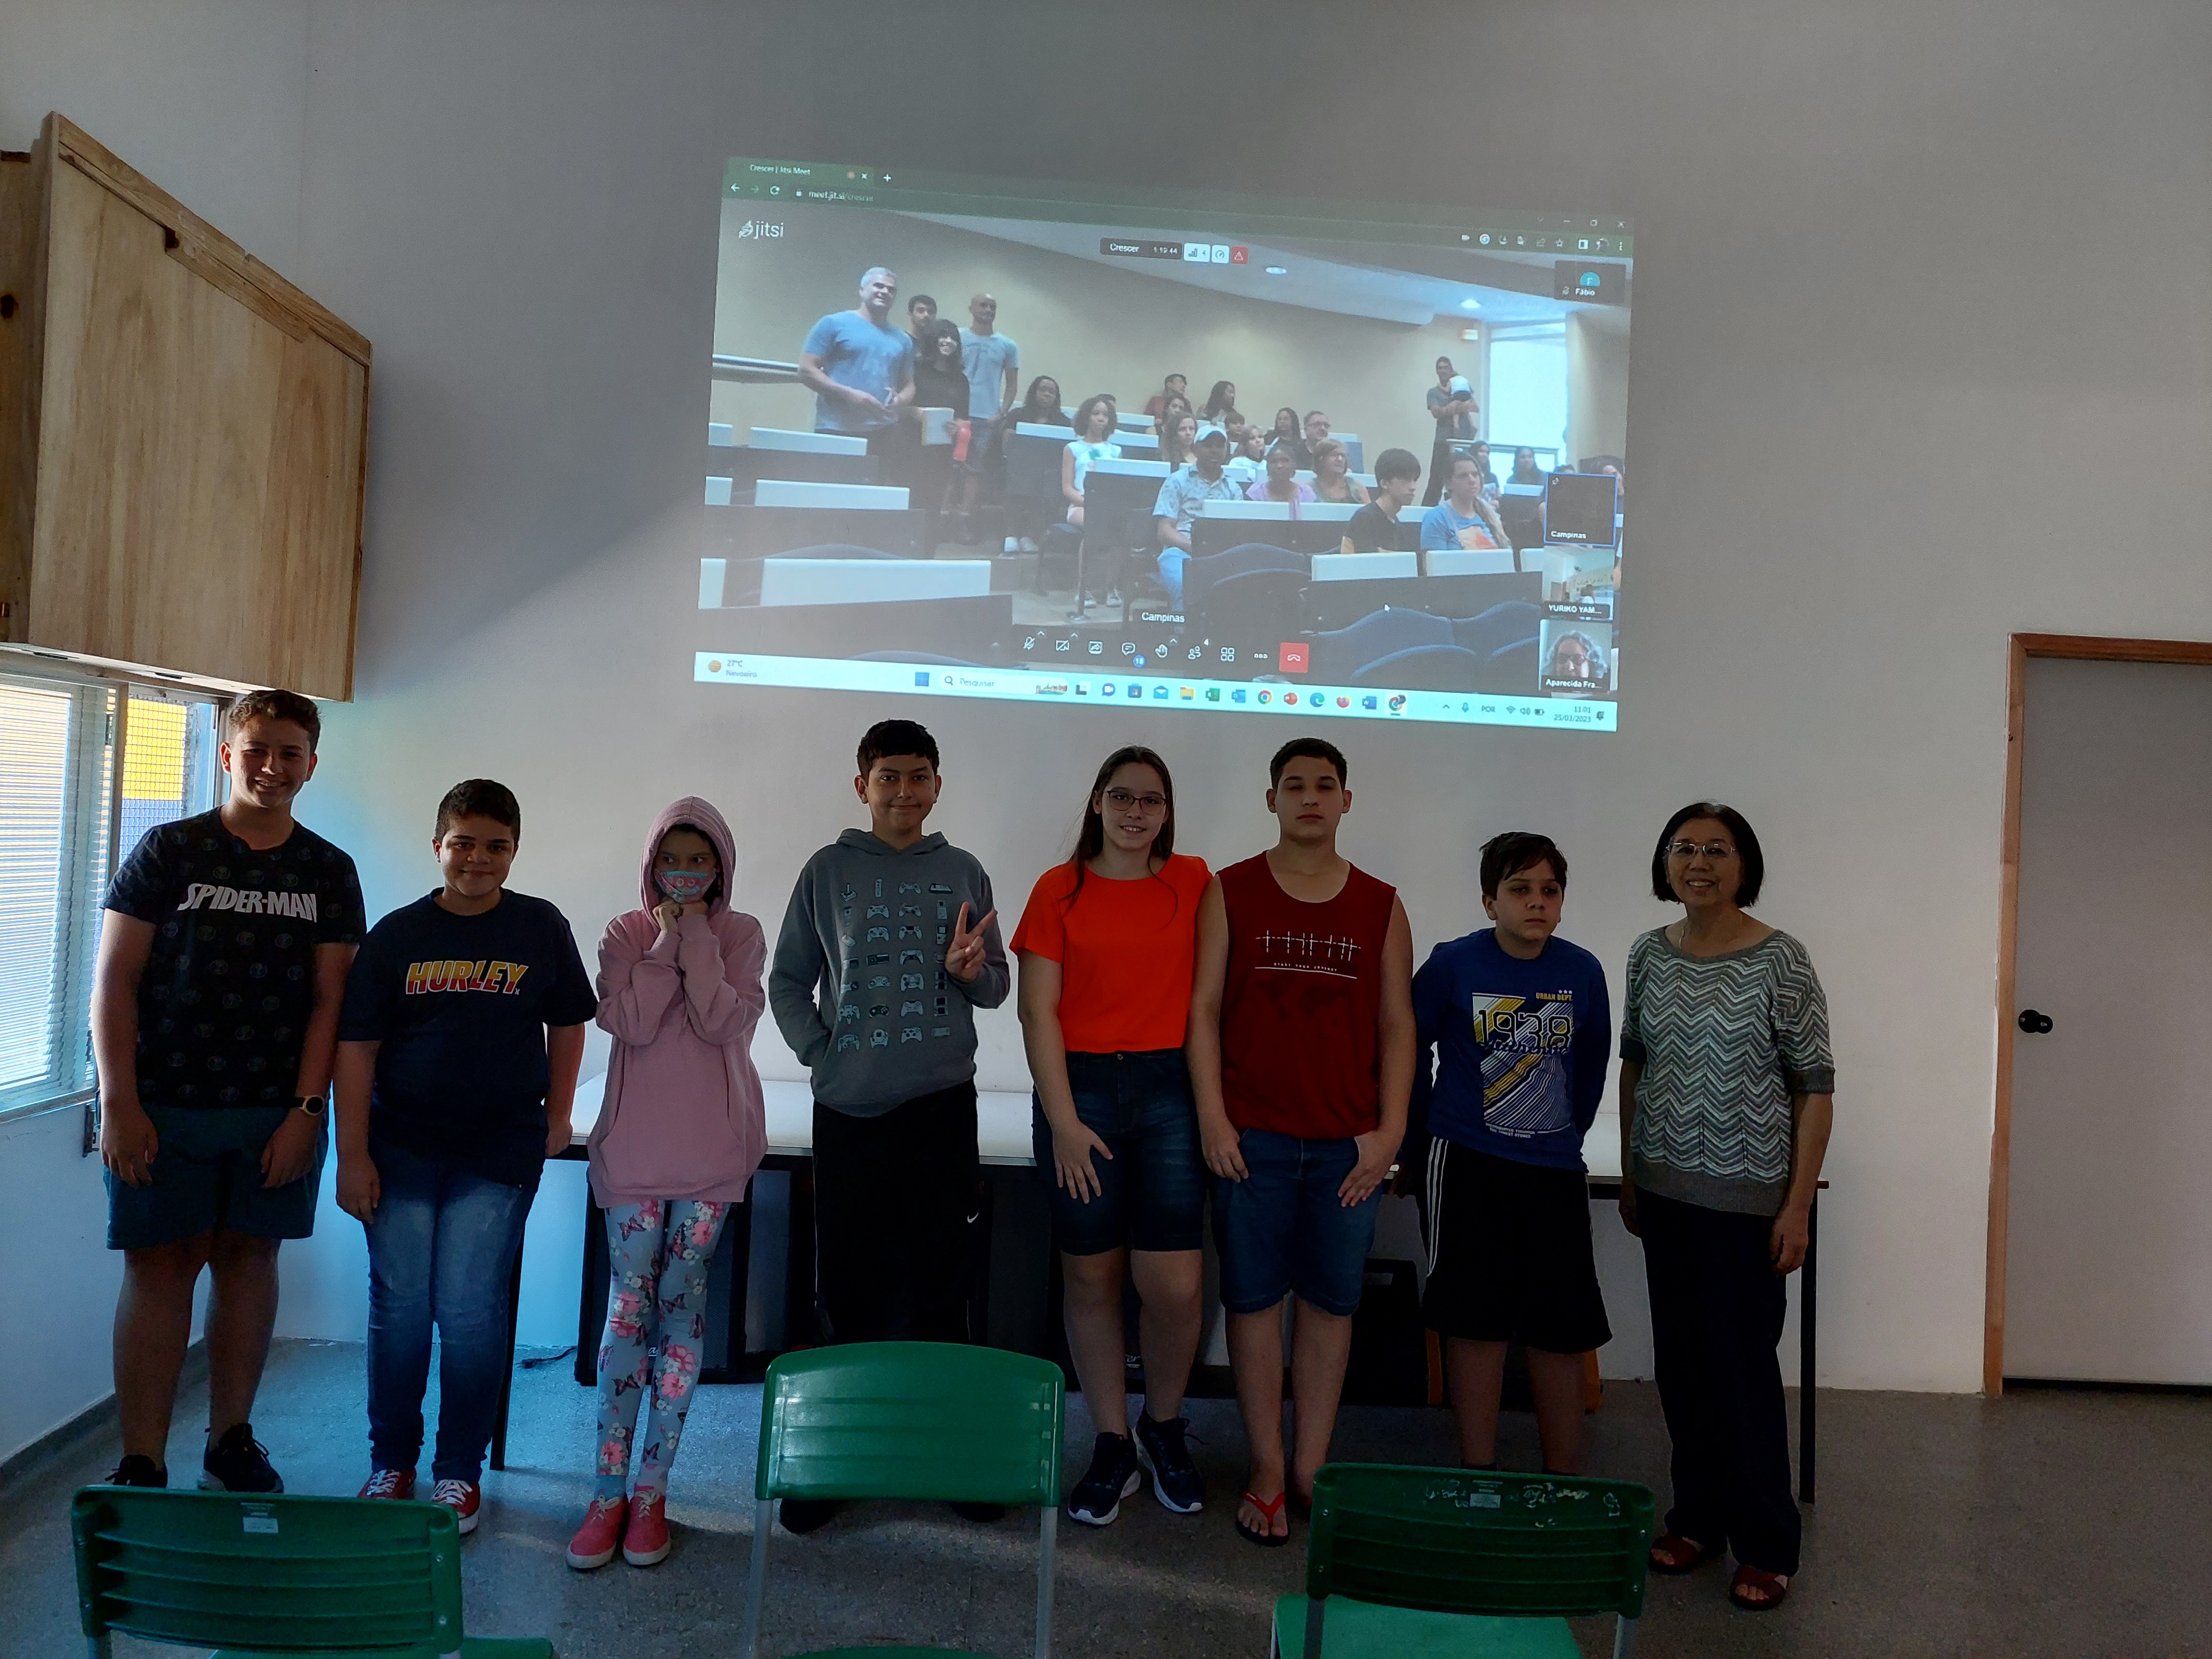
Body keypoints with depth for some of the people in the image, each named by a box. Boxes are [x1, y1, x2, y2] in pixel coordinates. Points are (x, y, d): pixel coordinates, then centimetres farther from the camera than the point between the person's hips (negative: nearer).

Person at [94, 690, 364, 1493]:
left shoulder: (329, 872, 6)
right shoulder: (168, 849, 0)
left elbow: (329, 999, 3)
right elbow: (114, 980, -2)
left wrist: (305, 1111, -5)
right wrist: (119, 1103, -8)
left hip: (278, 1110, 2)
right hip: (164, 1104, -2)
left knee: (249, 1258, 8)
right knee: (160, 1264, 0)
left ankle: (231, 1442, 22)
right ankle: (141, 1466, 7)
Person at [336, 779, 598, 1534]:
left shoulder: (542, 928, 2)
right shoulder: (397, 934, 1)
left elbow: (567, 1025, 12)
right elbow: (356, 1047, 0)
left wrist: (558, 1116, 9)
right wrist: (352, 1154, -4)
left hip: (499, 1152, -1)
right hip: (401, 1146, 1)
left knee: (470, 1309, -1)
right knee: (398, 1306, 6)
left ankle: (460, 1471, 16)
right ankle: (390, 1462, 25)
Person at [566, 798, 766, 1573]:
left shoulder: (739, 934, 3)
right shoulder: (626, 934, 5)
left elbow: (725, 1022, -12)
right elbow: (629, 1022, -11)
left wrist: (696, 937, -11)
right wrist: (668, 939, -9)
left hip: (711, 1146, 0)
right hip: (635, 1144, 1)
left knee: (682, 1304, 1)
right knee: (629, 1306, 0)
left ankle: (651, 1491, 11)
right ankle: (609, 1492, 9)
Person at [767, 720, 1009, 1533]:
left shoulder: (962, 873, 8)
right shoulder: (827, 871, 5)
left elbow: (997, 988, 10)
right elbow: (788, 981, 7)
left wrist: (969, 971, -12)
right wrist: (821, 1055, -6)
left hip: (942, 1107, 1)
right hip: (849, 1109, 0)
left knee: (939, 1283, 5)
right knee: (846, 1285, 4)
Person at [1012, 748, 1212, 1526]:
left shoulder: (1192, 882, 6)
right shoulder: (1059, 889, 3)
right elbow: (1038, 1010, 0)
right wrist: (1064, 1123, -6)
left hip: (1169, 1088, 0)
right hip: (1080, 1088, 0)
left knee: (1173, 1285, -4)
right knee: (1092, 1279, 6)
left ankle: (1165, 1425, 23)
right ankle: (1113, 1445, 24)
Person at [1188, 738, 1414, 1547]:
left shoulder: (1380, 906, 7)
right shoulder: (1229, 893, 2)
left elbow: (1396, 1024, 7)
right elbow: (1204, 1009, 0)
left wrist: (1389, 1130, -1)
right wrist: (1212, 1119, -7)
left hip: (1347, 1142, 2)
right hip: (1251, 1137, -1)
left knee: (1330, 1302, 8)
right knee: (1254, 1299, 5)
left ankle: (1312, 1468, 20)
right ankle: (1267, 1471, 18)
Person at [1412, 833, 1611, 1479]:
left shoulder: (1582, 972, 0)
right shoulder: (1454, 964, -7)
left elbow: (1592, 1066, 13)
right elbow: (1408, 1046, 3)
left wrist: (1569, 1134, 14)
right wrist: (1426, 1126, 7)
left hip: (1555, 1170, 3)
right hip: (1467, 1164, -2)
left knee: (1561, 1328, 6)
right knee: (1475, 1322, 3)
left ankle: (1565, 1481, 20)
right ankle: (1478, 1474, 16)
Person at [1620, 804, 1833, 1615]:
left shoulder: (1781, 961, -10)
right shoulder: (1650, 955, 3)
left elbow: (1815, 1089, -8)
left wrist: (1798, 1206, -11)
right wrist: (1629, 1174, 13)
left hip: (1746, 1198, -4)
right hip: (1665, 1192, 4)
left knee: (1743, 1365, 2)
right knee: (1681, 1361, 12)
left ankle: (1767, 1545, 18)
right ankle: (1698, 1516, 28)